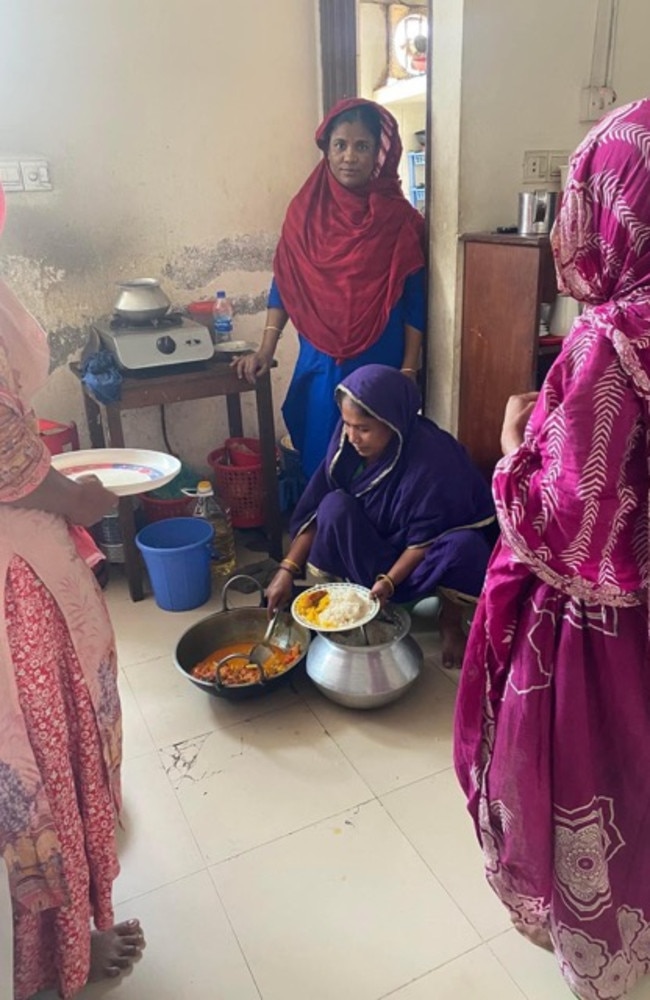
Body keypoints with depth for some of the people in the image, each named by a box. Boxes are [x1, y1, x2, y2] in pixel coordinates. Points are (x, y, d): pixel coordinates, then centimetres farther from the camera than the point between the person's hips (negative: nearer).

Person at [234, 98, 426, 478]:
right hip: (320, 364, 2)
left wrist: (408, 371, -7)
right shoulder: (305, 210, 1)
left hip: (379, 366, -2)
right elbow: (284, 284, 5)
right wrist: (266, 349, -2)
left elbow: (414, 301, -3)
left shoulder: (400, 219, -5)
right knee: (320, 458, 10)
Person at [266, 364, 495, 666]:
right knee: (335, 505, -24)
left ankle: (450, 618, -4)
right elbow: (316, 509, -13)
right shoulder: (347, 443, -16)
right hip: (372, 547, 3)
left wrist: (388, 582, -32)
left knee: (465, 545, -35)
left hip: (422, 559, -3)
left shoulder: (432, 458, -29)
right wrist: (288, 568, -19)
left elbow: (425, 538, -23)